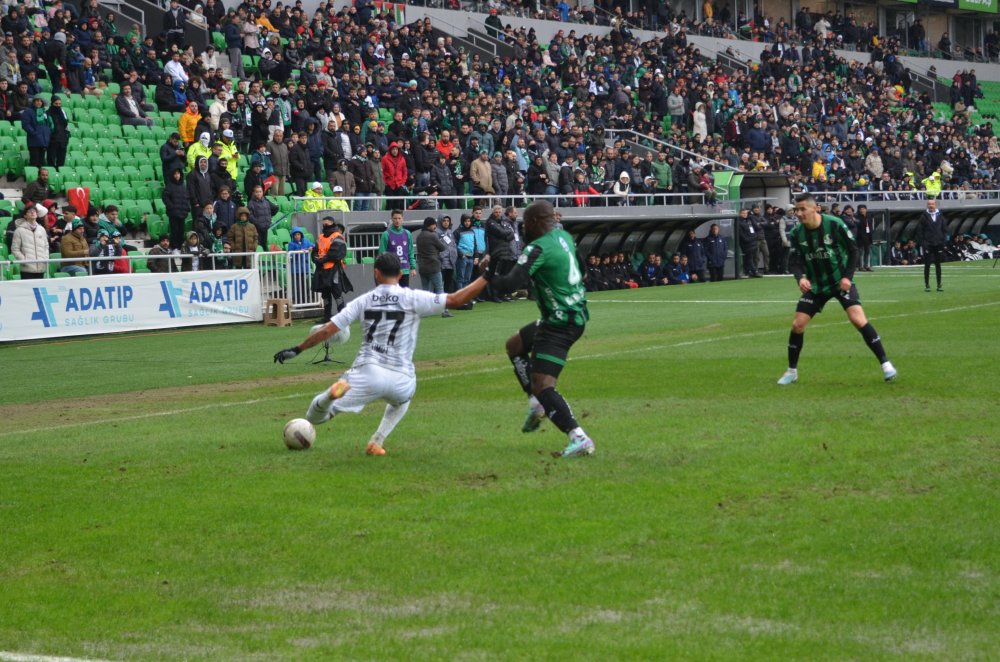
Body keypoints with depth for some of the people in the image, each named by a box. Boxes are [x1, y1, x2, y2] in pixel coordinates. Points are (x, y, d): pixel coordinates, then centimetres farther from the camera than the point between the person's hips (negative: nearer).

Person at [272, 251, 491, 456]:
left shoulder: (363, 301, 11)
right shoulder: (413, 298, 3)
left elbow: (328, 329, 8)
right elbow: (455, 300, -2)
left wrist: (297, 350, 16)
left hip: (366, 373, -1)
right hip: (402, 380, 1)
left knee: (314, 417, 6)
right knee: (401, 400, 40)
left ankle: (336, 391, -27)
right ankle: (377, 441, 19)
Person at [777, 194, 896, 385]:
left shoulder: (834, 225, -18)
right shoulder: (797, 232, -8)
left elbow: (853, 250, -9)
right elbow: (794, 261, -6)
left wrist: (848, 276, -19)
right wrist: (800, 277, -27)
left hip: (841, 281, -4)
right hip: (815, 285, 4)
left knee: (858, 319, -20)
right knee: (797, 324, -3)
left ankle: (885, 363, -11)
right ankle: (792, 371, 15)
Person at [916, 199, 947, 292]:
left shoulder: (940, 216, 7)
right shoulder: (924, 216, -2)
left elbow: (944, 228, 11)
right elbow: (919, 231, -3)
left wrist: (943, 241, 3)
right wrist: (922, 242, -10)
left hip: (938, 244, 3)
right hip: (928, 245, -3)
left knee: (938, 265, 7)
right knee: (927, 265, 0)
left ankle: (939, 285, 11)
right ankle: (927, 285, 5)